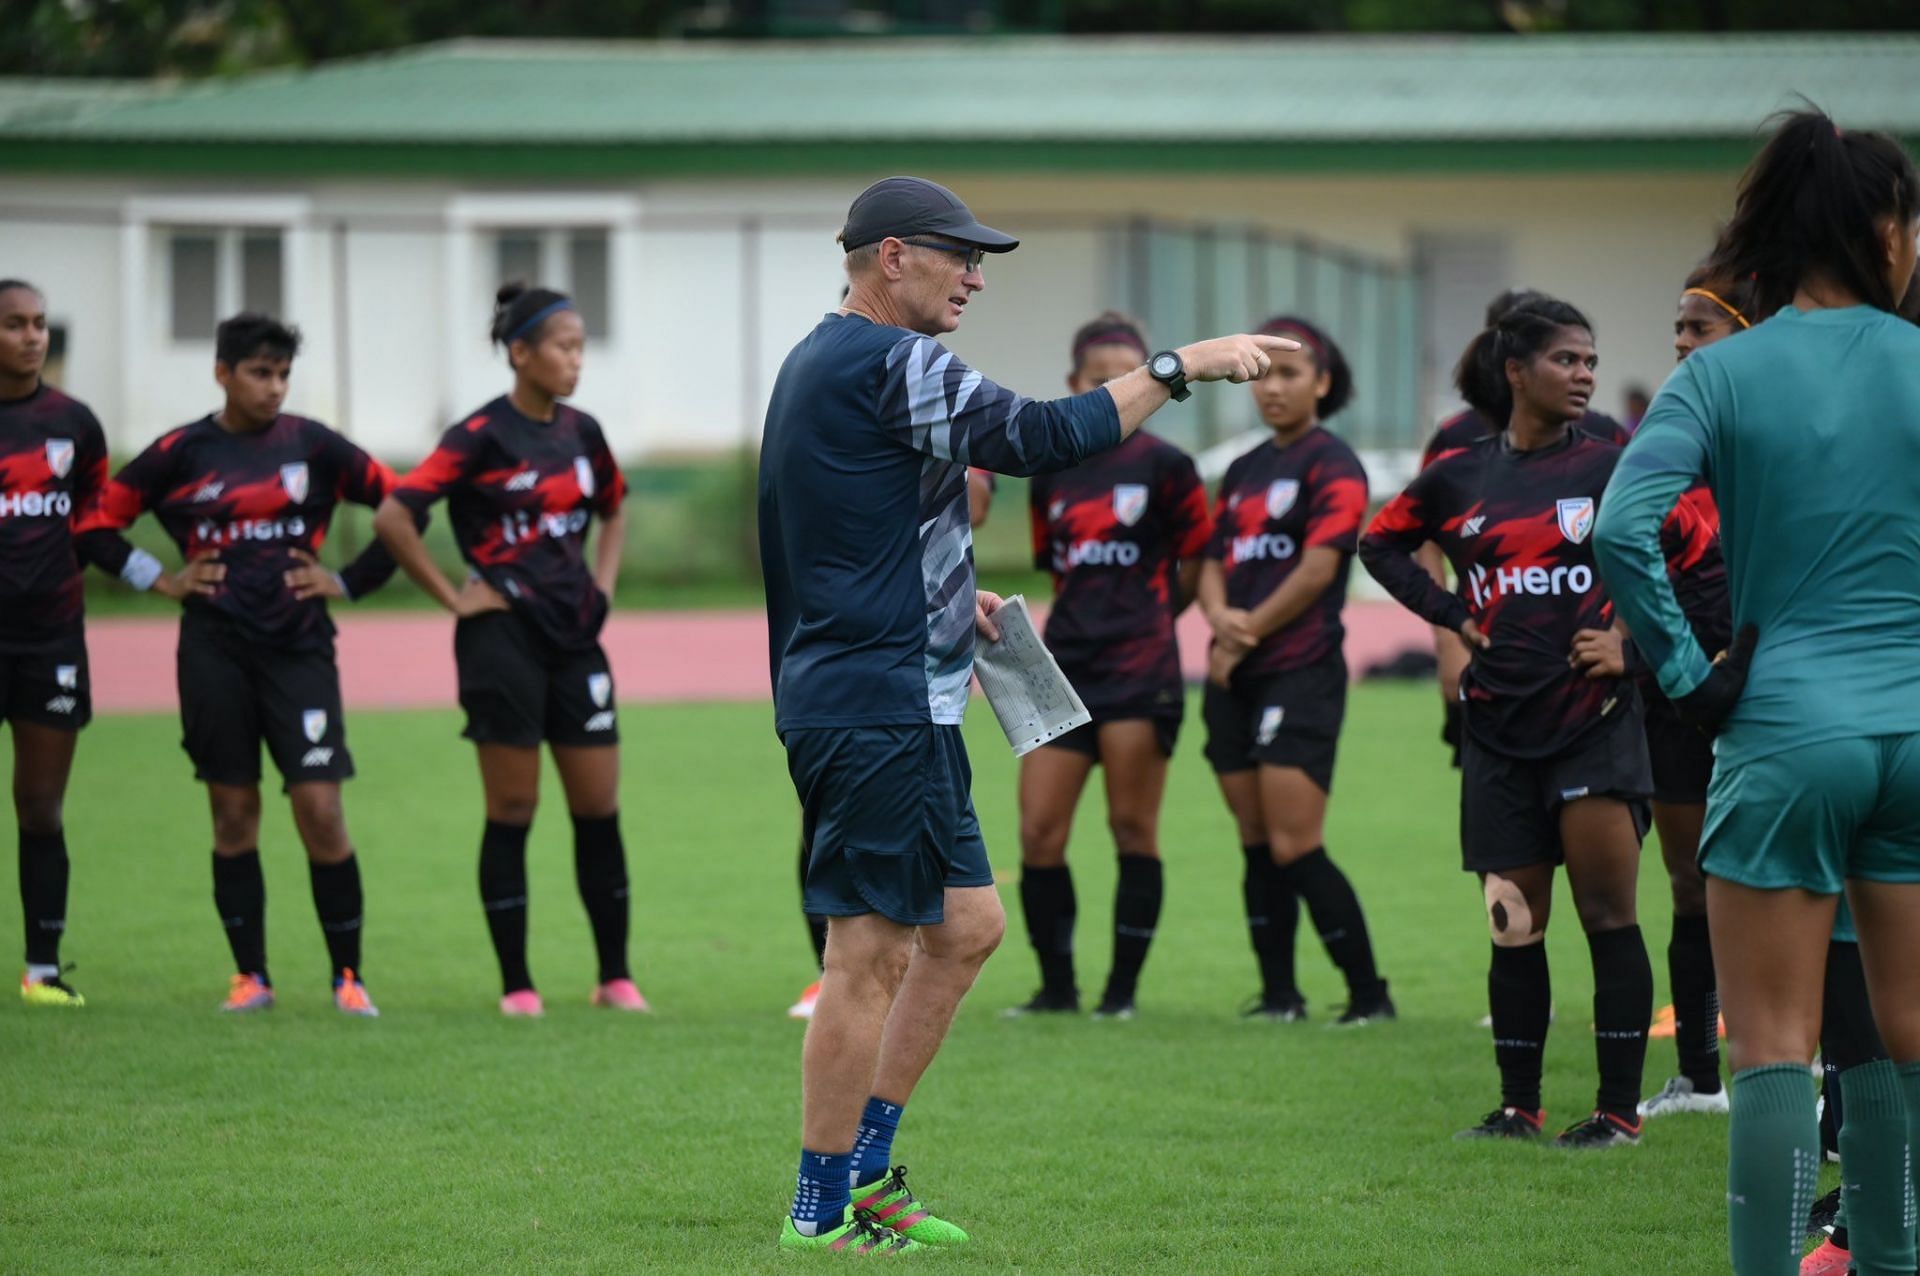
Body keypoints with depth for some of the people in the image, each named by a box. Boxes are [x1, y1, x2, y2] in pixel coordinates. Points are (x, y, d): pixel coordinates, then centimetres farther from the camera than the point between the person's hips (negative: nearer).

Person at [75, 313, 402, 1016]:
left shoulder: (312, 446, 2)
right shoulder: (181, 453, 2)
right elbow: (97, 522, 9)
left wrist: (349, 582, 3)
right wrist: (162, 581, 2)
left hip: (298, 648, -1)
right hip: (214, 653, 1)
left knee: (321, 811, -8)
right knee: (234, 812, 4)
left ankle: (348, 975, 1)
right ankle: (249, 975, 13)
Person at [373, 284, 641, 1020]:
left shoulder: (581, 433, 8)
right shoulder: (482, 436, -10)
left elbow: (613, 510, 29)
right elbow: (393, 517, -16)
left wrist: (603, 582, 13)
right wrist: (453, 597, -12)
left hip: (575, 637, 6)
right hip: (505, 636, -6)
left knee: (599, 808, 5)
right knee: (512, 812, -1)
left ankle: (615, 977, 12)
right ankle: (516, 985, 5)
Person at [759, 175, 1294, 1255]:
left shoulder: (822, 363, 18)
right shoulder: (888, 363, -15)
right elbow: (1040, 437, -22)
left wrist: (948, 601, 20)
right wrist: (1180, 366, -17)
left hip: (899, 707, 11)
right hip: (880, 708, -11)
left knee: (968, 926, 16)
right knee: (871, 952, -6)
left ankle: (863, 1166, 19)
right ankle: (824, 1211, -1)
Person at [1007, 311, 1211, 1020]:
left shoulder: (1164, 465, -2)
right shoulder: (1051, 472, 10)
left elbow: (1198, 560, 3)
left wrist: (1149, 617, 8)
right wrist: (1080, 624, 7)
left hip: (1139, 669, -4)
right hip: (1066, 667, 4)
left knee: (1133, 828, -1)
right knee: (1038, 834, 0)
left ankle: (1123, 987, 7)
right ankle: (1056, 986, 12)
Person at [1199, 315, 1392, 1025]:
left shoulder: (1331, 466, -5)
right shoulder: (1244, 472, 18)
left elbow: (1319, 567, -13)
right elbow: (1214, 561, 15)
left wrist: (1248, 632, -8)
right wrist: (1219, 616, -7)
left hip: (1301, 673, -8)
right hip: (1237, 677, 8)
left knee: (1294, 847, -13)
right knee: (1257, 846, 7)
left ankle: (1368, 995, -6)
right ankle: (1278, 994, 12)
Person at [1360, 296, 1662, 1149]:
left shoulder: (1609, 468, 0)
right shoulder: (1458, 477, 7)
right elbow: (1380, 542, 21)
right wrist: (1448, 613, 10)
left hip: (1595, 717, -3)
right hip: (1500, 720, 3)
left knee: (1607, 911, -6)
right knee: (1515, 923, 7)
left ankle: (1619, 1105, -3)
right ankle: (1519, 1104, 16)